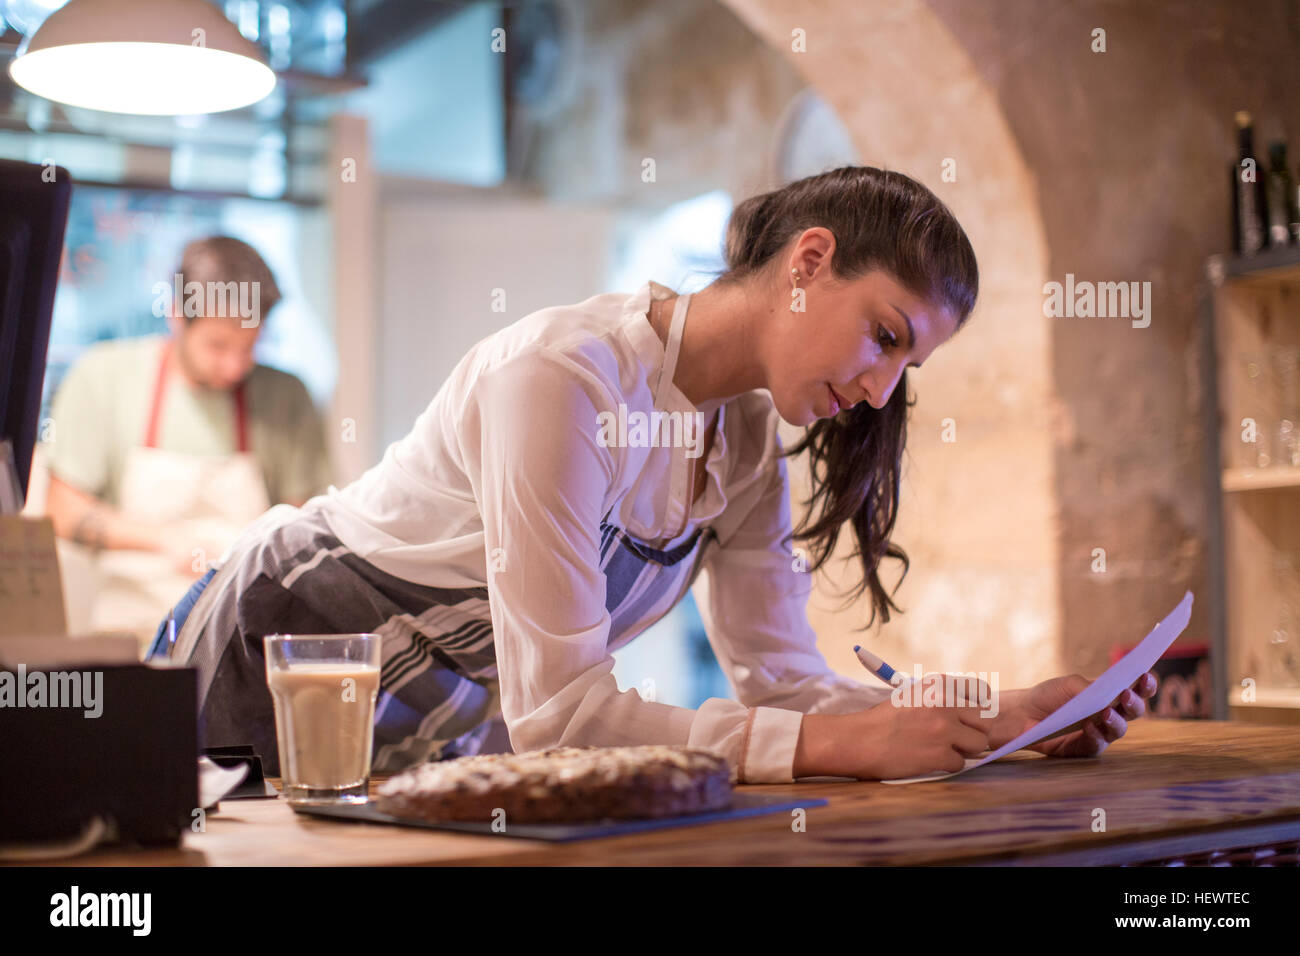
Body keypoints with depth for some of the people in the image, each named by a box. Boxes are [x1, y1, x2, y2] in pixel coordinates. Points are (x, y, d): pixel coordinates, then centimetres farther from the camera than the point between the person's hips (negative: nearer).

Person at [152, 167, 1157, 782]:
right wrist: (847, 745, -38)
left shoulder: (745, 440, -5)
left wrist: (1001, 722, -19)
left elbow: (784, 679, -6)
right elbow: (557, 711, -35)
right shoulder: (563, 377, -31)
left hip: (427, 740, 7)